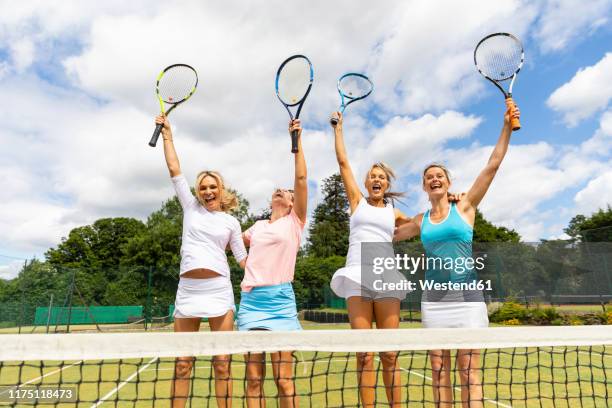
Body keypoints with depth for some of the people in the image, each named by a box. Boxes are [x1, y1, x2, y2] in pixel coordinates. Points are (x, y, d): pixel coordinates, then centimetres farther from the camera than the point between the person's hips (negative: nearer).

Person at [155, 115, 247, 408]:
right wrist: (167, 134, 13)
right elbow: (174, 170, 11)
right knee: (182, 364, 5)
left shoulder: (230, 222, 10)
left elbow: (243, 257, 12)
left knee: (222, 363, 2)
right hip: (188, 289, 1)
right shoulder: (191, 207, 11)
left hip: (218, 289, -1)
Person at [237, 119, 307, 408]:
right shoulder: (258, 226, 18)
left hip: (280, 300, -4)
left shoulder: (294, 222, 6)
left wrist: (297, 140, -1)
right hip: (250, 300, 4)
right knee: (254, 379, 5)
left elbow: (301, 178, -3)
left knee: (284, 380, -2)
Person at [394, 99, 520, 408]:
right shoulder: (420, 222, 10)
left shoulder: (465, 207, 4)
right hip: (434, 298, 2)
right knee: (439, 369, 6)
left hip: (467, 296, -2)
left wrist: (507, 127, -4)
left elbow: (493, 164, -1)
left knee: (469, 370, 1)